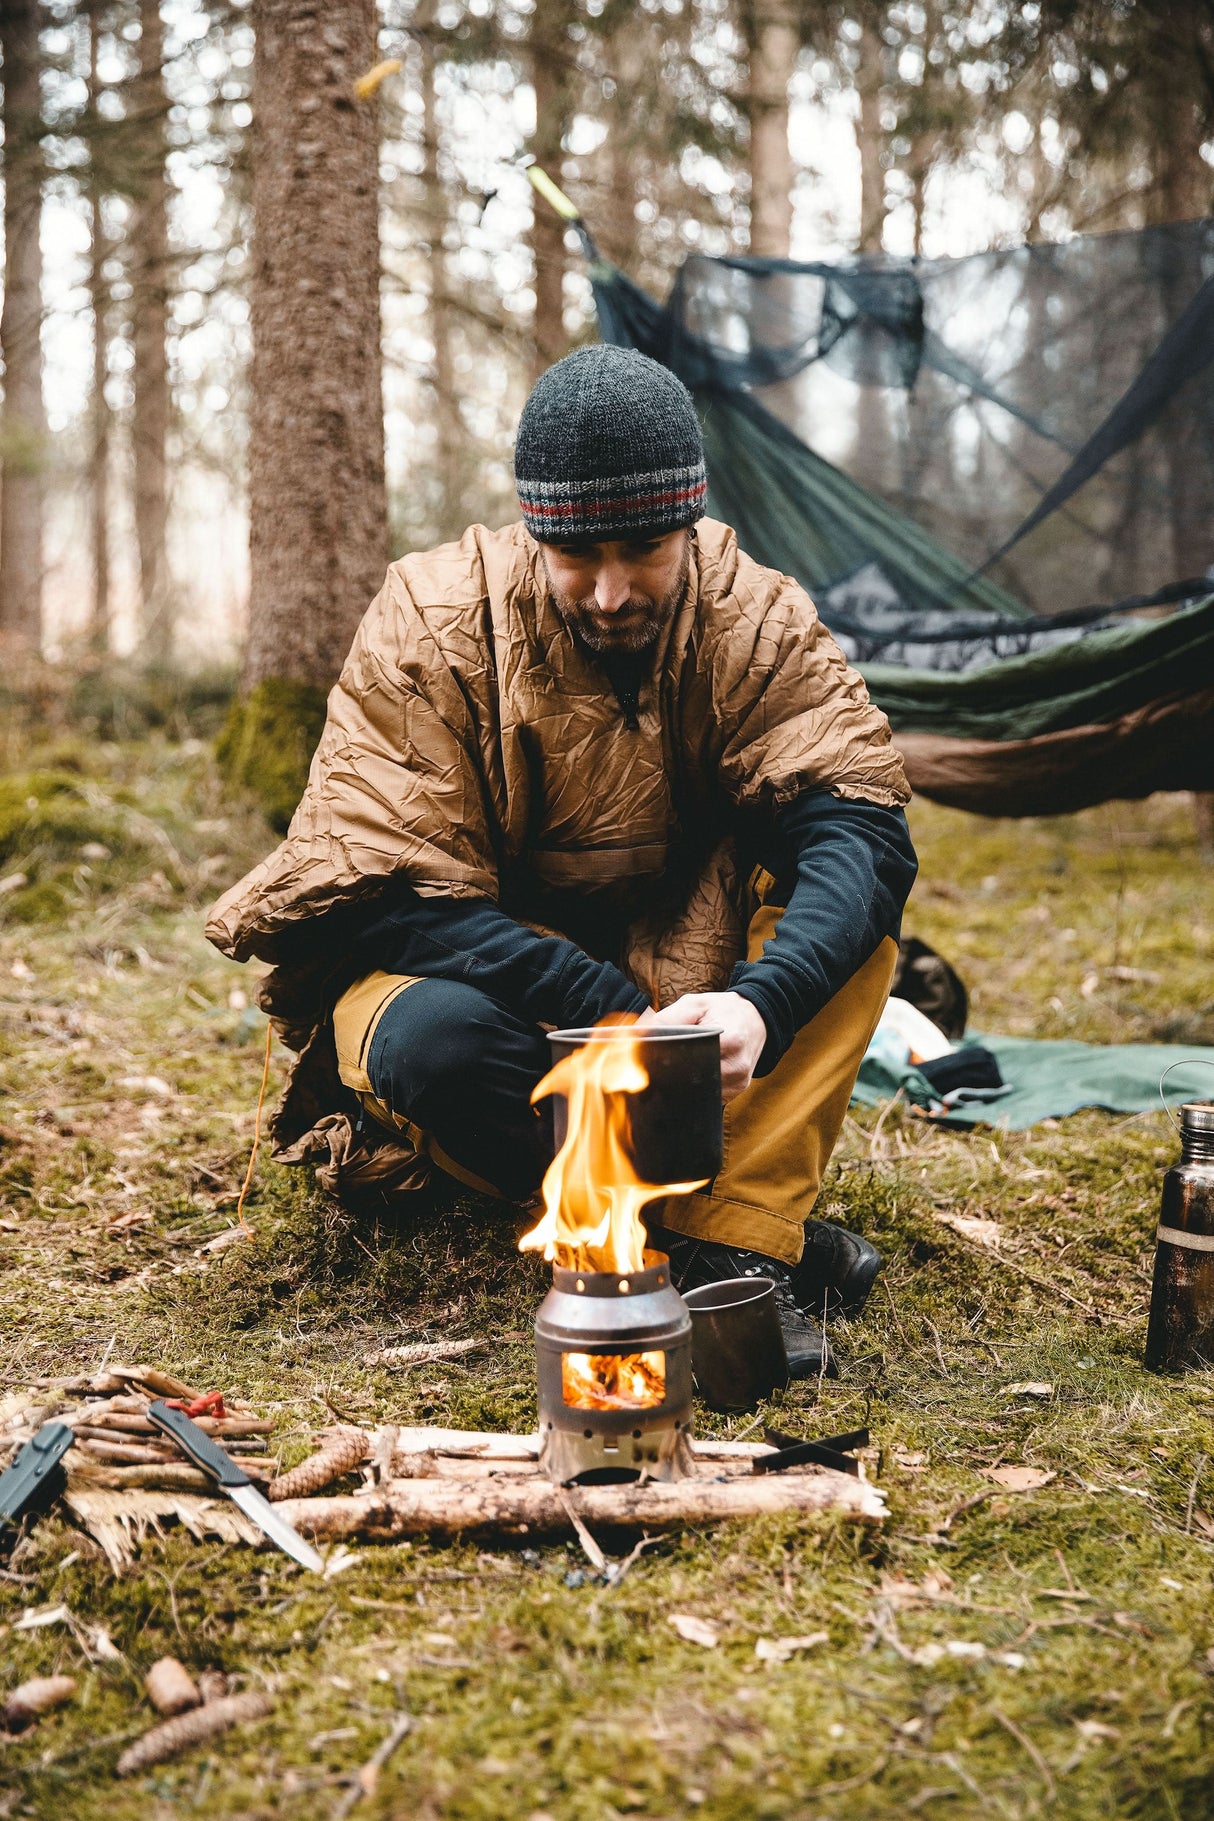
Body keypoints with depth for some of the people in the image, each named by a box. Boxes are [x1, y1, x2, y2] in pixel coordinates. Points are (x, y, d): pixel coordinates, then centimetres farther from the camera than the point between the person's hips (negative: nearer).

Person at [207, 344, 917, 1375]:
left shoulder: (754, 620, -13)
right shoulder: (433, 627, -19)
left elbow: (858, 821, -26)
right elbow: (394, 894, -24)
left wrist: (759, 1003, -46)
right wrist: (611, 1014, -36)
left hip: (681, 987, 2)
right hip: (477, 973, -2)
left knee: (852, 883, -23)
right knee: (433, 1039, -37)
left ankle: (736, 1246, -29)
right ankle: (756, 1227, -22)